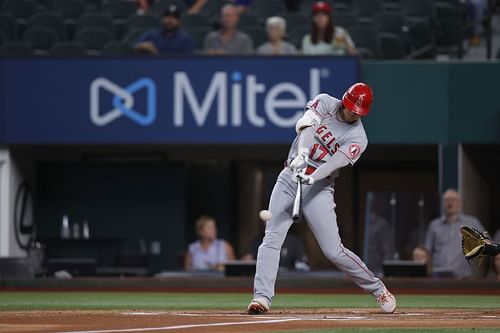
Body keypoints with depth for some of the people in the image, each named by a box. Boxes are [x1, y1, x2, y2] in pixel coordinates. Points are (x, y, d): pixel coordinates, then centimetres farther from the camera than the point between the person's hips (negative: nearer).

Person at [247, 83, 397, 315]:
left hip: (318, 188, -2)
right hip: (290, 178, 3)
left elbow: (335, 162, -21)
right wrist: (302, 154, -35)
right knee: (271, 239, -12)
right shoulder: (325, 103, 2)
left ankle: (378, 290, 10)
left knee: (333, 251, -6)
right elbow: (304, 125, -16)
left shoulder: (357, 138, -6)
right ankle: (262, 297, -15)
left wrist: (312, 176, -40)